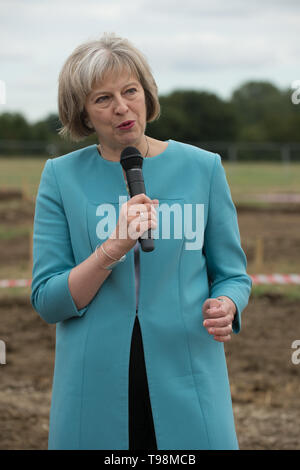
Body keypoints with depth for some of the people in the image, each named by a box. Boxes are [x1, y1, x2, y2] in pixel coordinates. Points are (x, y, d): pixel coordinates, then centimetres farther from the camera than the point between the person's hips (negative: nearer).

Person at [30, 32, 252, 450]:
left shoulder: (202, 168, 3)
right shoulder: (61, 176, 2)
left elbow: (233, 274, 9)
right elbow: (46, 301, -3)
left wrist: (225, 307, -14)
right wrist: (112, 250, -18)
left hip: (186, 381, 0)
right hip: (96, 389, 0)